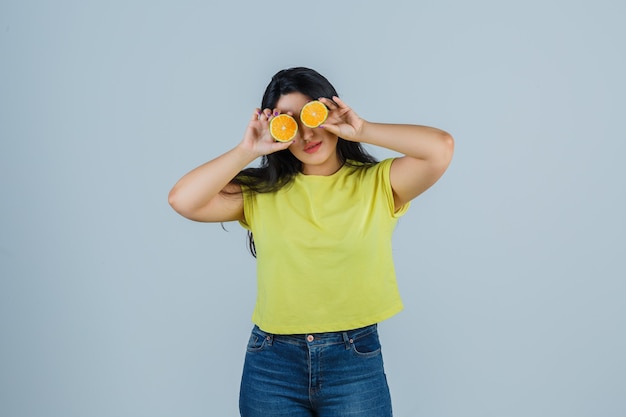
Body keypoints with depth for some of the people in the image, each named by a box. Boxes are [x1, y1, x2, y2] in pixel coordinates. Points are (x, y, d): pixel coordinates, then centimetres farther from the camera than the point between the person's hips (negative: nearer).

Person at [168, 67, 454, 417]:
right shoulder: (261, 192, 2)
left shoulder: (377, 184, 0)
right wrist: (248, 151, -10)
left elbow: (441, 147, -14)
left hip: (356, 362, -1)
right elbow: (183, 200, -8)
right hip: (272, 363, 1)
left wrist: (363, 130, -13)